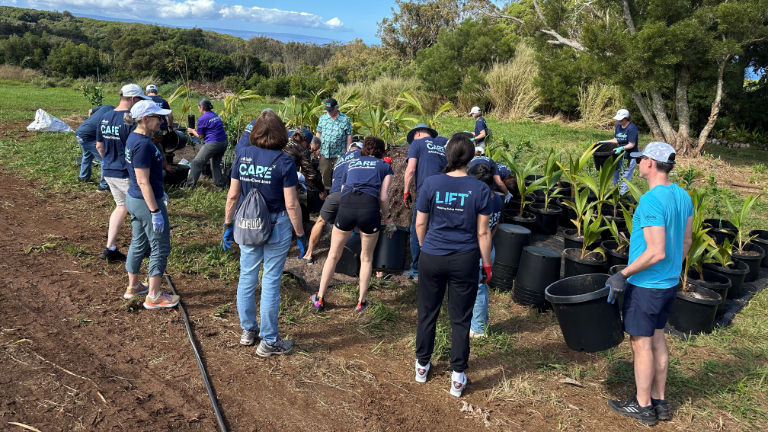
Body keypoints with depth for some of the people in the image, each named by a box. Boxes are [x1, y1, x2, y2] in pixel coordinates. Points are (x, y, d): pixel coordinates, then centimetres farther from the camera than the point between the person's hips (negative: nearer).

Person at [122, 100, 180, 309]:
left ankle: (133, 286, 37)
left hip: (133, 199, 10)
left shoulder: (133, 138, 7)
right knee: (160, 248, 3)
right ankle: (154, 297, 13)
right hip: (146, 202, -10)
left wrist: (159, 192, 27)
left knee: (139, 244, 22)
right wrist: (155, 211, -22)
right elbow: (143, 181, -24)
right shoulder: (143, 144, -24)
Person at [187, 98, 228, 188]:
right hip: (224, 142, 7)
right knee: (216, 163, 23)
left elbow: (200, 136, -1)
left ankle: (190, 184, 8)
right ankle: (219, 183, 26)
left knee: (197, 162, 4)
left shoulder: (202, 119, -8)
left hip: (213, 143, -7)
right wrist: (196, 131, 27)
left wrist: (192, 131, 19)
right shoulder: (215, 115, 14)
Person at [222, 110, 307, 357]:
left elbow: (233, 195, 0)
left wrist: (228, 225, 12)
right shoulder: (284, 162, -14)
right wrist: (300, 235, -3)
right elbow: (291, 204, -13)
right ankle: (268, 341, 16)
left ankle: (247, 331, 33)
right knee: (271, 282, 5)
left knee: (247, 278, 17)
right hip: (276, 227, -4)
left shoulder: (242, 155, -3)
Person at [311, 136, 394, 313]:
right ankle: (361, 302, 22)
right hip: (369, 207, -2)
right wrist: (387, 219, 23)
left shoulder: (351, 164, 28)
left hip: (346, 206, 2)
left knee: (333, 255, 17)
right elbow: (383, 197, 9)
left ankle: (319, 299, 23)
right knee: (366, 258, 18)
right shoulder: (385, 166, 19)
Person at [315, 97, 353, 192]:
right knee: (325, 175, 8)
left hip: (339, 154, -3)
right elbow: (318, 133, 16)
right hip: (324, 153, 4)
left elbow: (349, 136, -1)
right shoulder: (322, 118, 9)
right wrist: (316, 147, 9)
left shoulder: (345, 119, -3)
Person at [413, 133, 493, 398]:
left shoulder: (431, 184, -8)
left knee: (427, 313, 17)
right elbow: (482, 232, -6)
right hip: (465, 261, -1)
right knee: (460, 318, 11)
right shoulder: (480, 189, -10)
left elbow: (420, 224, -1)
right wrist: (487, 263, 6)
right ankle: (457, 376, 19)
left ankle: (422, 366, 32)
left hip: (432, 257, 1)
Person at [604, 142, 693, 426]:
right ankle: (659, 401, 30)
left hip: (646, 285, -9)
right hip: (669, 283, 9)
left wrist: (623, 275, -20)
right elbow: (685, 241, 12)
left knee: (641, 343, 5)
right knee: (657, 339, 19)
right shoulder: (682, 196, 3)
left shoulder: (651, 201, -25)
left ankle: (643, 406, 19)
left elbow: (656, 252, -28)